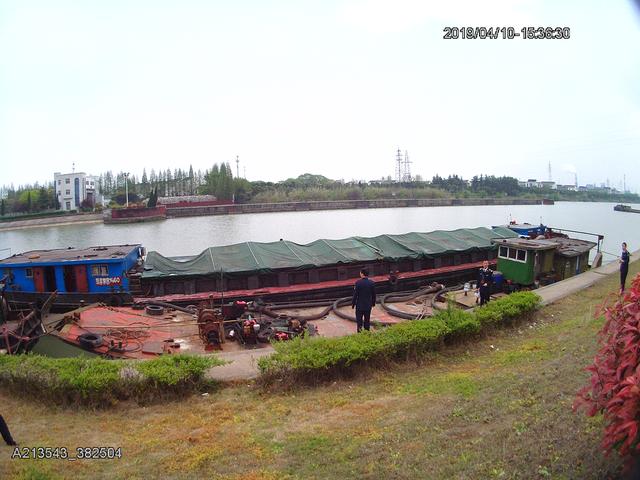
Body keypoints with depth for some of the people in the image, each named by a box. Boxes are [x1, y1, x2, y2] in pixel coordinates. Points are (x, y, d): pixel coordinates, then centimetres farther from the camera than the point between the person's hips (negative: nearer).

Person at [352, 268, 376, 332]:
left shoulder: (358, 282, -17)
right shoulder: (372, 282, -5)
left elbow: (355, 294, -13)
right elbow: (374, 294, 3)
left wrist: (353, 303, -2)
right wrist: (373, 303, 16)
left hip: (360, 305, -4)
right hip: (368, 305, 4)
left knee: (359, 320, 7)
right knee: (367, 319, 16)